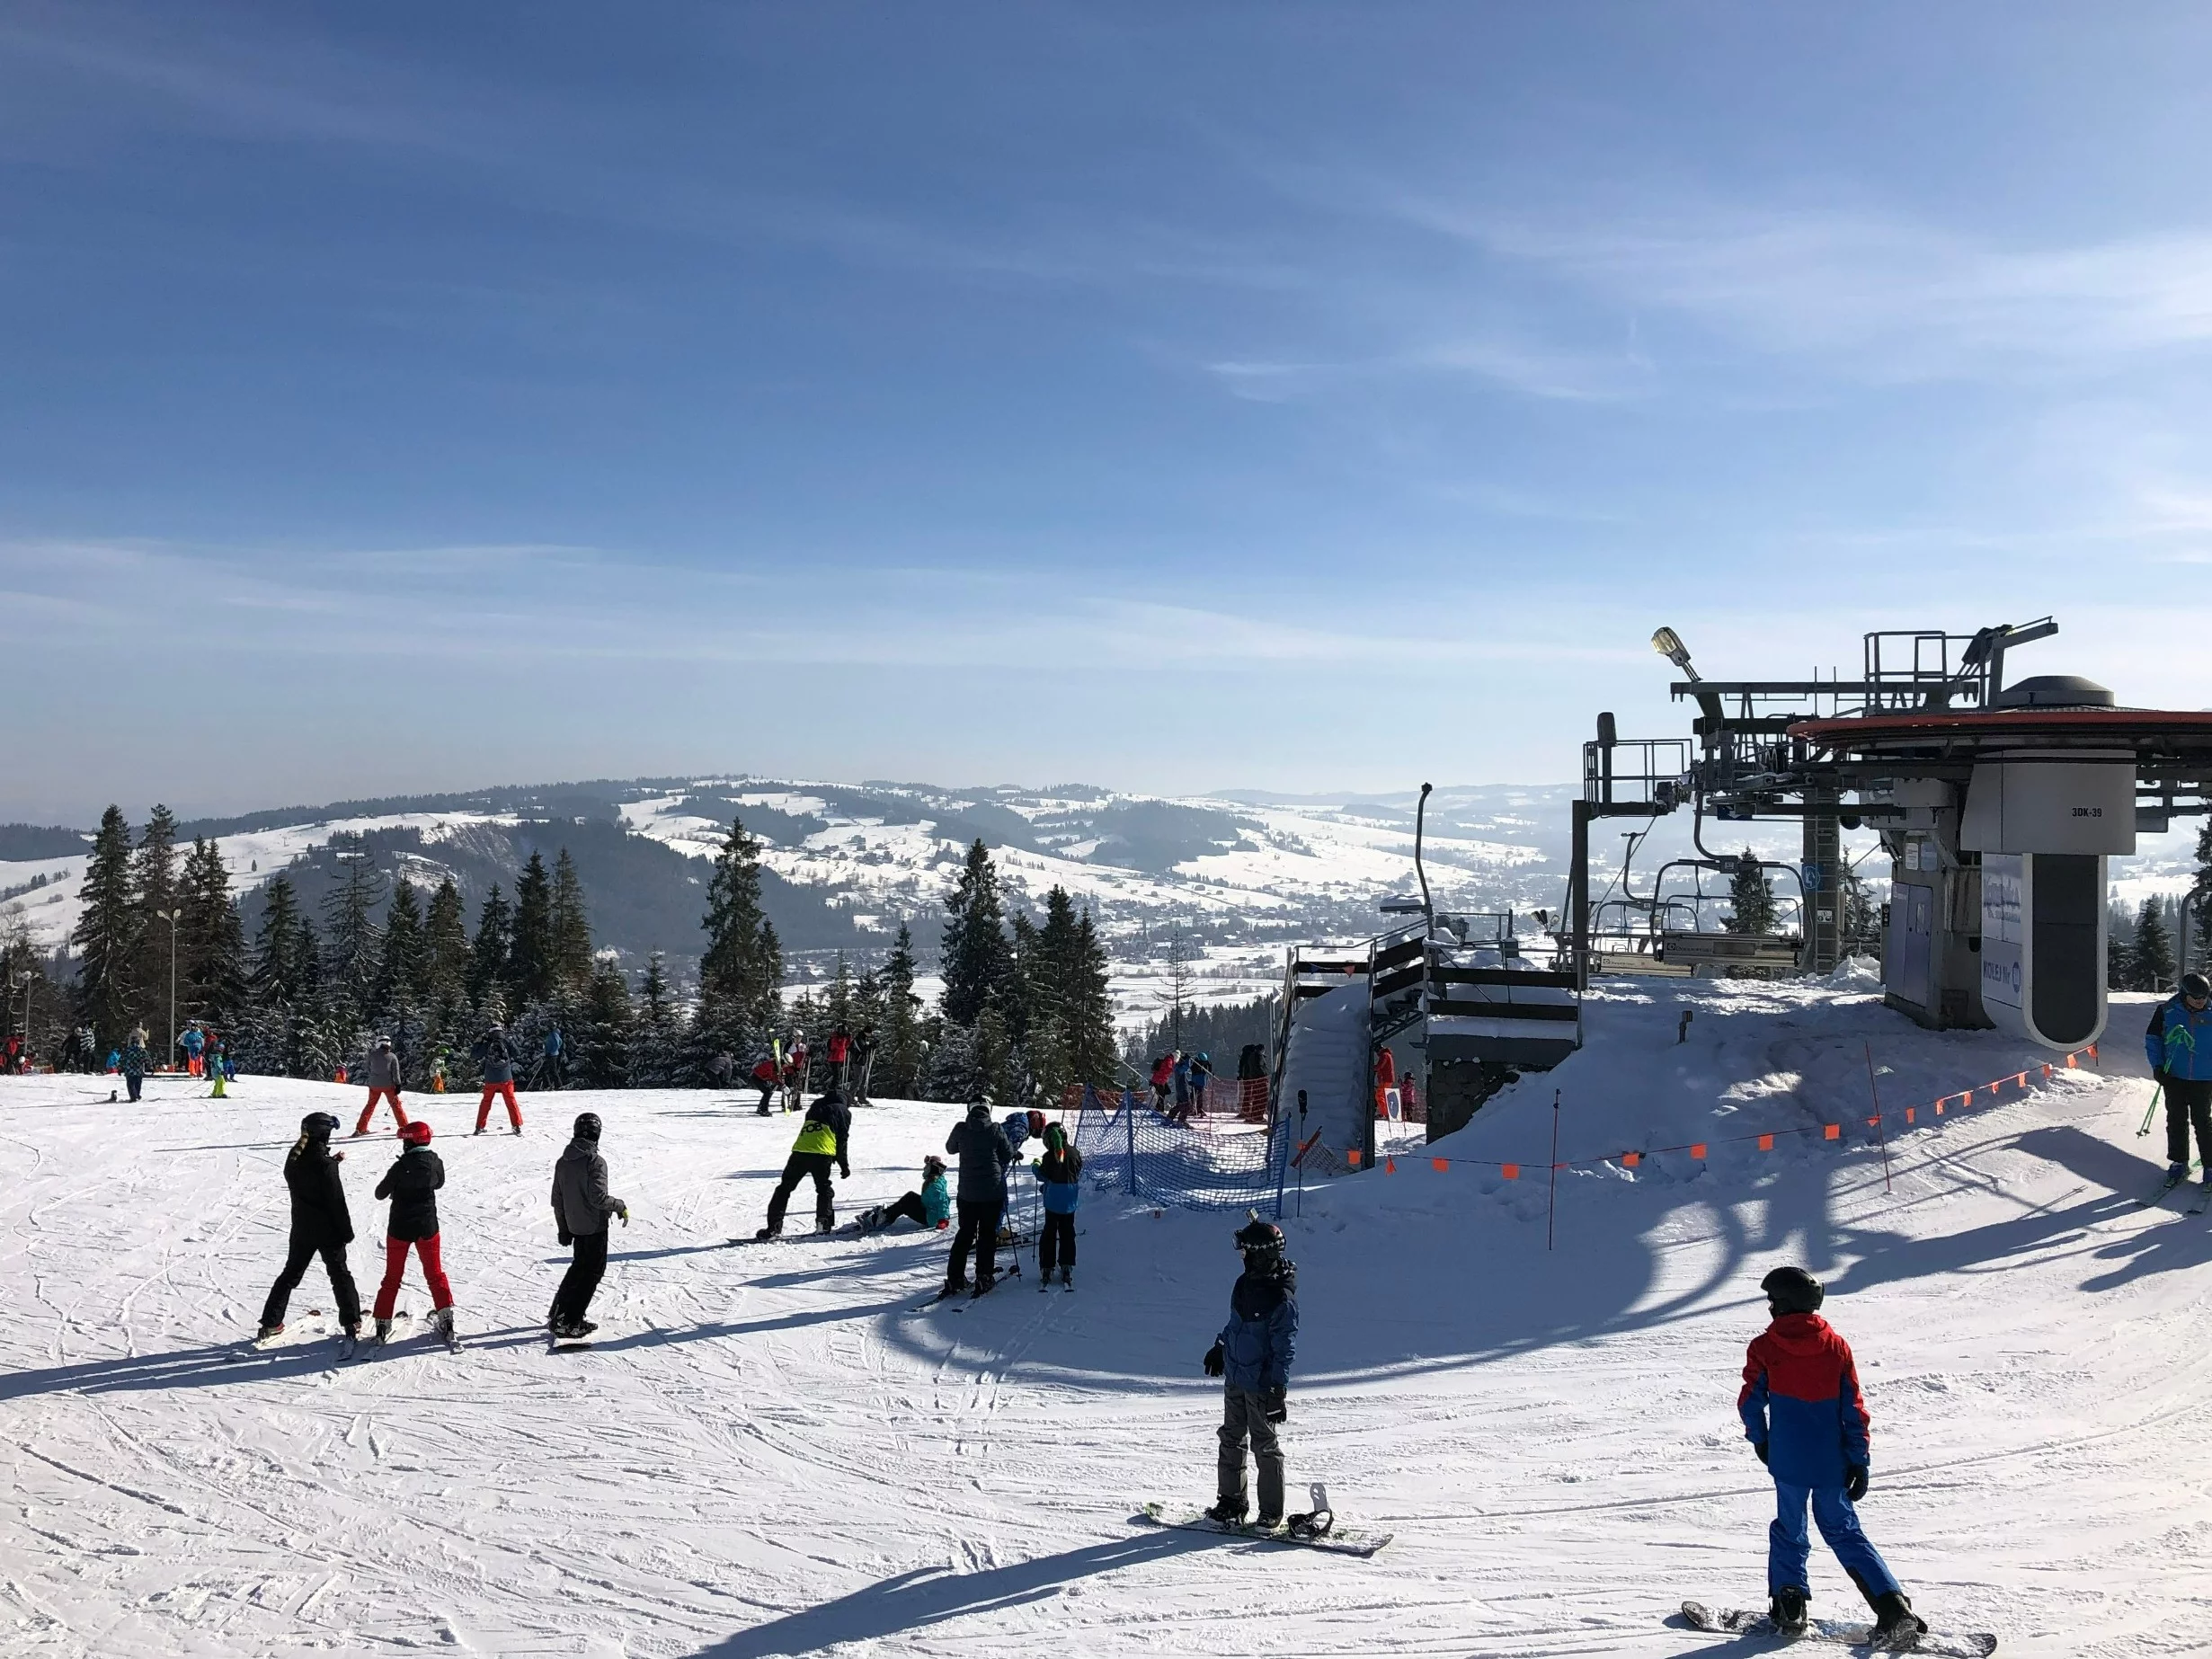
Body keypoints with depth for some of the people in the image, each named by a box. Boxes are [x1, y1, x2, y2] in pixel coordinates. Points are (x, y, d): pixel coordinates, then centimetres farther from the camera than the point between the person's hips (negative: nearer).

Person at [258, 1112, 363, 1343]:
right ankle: (351, 1324, 7)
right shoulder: (325, 1164, -21)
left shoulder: (293, 1159, -2)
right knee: (340, 1275, 7)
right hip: (328, 1230, -5)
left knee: (291, 1274, 18)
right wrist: (347, 1230, -9)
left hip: (301, 1230, 5)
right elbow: (337, 1201, -17)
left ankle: (270, 1323, 17)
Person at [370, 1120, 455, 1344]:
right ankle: (445, 1318, 9)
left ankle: (382, 1324, 12)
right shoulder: (435, 1162, -7)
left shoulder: (401, 1166, -17)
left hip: (400, 1228, -2)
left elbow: (380, 1193, -8)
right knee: (435, 1274, 15)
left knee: (392, 1277, 11)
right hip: (428, 1227, 2)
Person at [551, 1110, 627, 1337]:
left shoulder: (562, 1162, 5)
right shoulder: (596, 1161, -19)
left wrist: (563, 1228, 20)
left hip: (574, 1226, 7)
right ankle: (570, 1323, 0)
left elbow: (557, 1200, 11)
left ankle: (557, 1313, 28)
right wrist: (620, 1206, -8)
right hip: (595, 1227, -7)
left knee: (579, 1267, 23)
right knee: (592, 1272, 2)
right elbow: (598, 1197, -24)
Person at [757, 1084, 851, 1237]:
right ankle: (823, 1223, 8)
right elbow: (842, 1141, 12)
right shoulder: (843, 1112, 16)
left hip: (799, 1151, 2)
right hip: (822, 1154, -2)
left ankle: (774, 1228, 7)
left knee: (784, 1188, 12)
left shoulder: (815, 1107, 28)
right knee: (824, 1189, 19)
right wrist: (844, 1166, 16)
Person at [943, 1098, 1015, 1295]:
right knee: (988, 1234, 9)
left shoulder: (961, 1129, -6)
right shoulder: (995, 1129, -10)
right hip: (992, 1191, -2)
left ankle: (955, 1277, 9)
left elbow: (950, 1149, 12)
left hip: (967, 1191, 2)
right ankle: (984, 1276, 6)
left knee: (965, 1234, 12)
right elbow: (1008, 1154, 2)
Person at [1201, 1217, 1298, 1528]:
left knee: (1264, 1445, 2)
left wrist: (1278, 1388, -19)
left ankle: (1271, 1513, 13)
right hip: (1234, 1378, 8)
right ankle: (1230, 1501, 26)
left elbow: (1284, 1347, -18)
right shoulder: (1245, 1283, 4)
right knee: (1231, 1439, 14)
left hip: (1261, 1384, -8)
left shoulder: (1282, 1297, -20)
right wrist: (1219, 1348, 28)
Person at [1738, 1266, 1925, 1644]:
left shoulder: (1765, 1347, -6)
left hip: (1788, 1460, -2)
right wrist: (1858, 1460, 6)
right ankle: (1893, 1607, -1)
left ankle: (1790, 1609, 11)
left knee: (1789, 1530, 14)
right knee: (1844, 1531, 11)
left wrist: (1759, 1440, 16)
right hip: (1832, 1461, 2)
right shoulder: (1836, 1345, 0)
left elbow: (1750, 1402, -2)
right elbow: (1854, 1409, 1)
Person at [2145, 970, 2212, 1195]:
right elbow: (2152, 1038, 5)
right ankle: (2178, 1163, 19)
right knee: (2176, 1121, 7)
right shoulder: (2167, 1011, -5)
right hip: (2174, 1077, 1)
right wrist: (2158, 1066, -4)